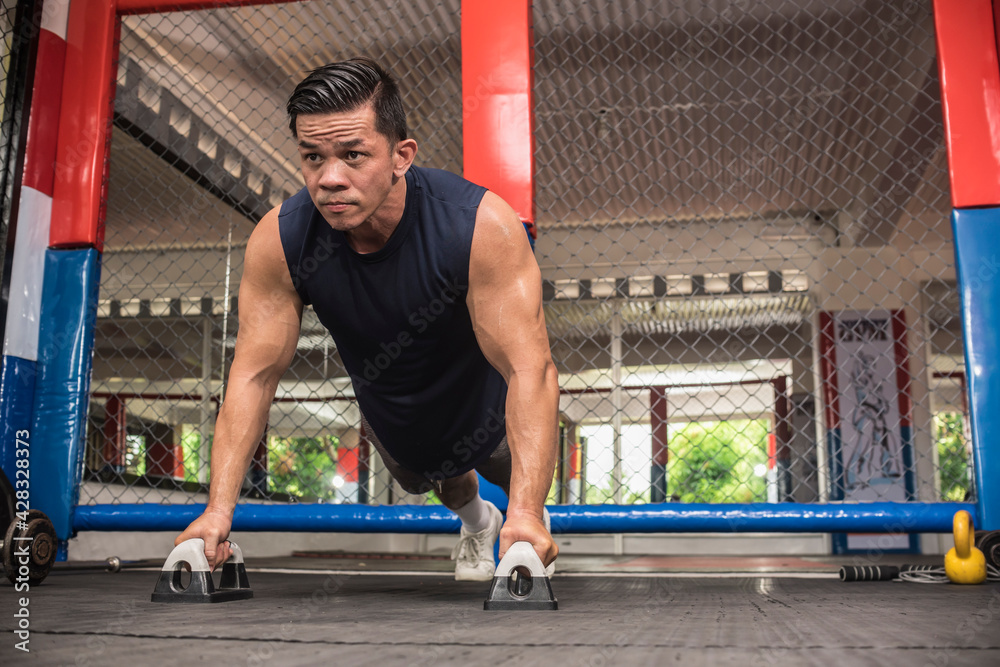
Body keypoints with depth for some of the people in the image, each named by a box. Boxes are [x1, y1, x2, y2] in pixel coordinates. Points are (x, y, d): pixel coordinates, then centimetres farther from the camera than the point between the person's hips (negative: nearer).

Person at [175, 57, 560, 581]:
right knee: (426, 481, 30)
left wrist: (527, 513, -52)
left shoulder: (482, 226, -40)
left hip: (483, 408, -3)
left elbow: (529, 368, -43)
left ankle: (531, 521, 60)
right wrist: (219, 507, -31)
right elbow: (255, 372, -24)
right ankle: (476, 523, 66)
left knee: (519, 479, 22)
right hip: (390, 419, 4)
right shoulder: (278, 242, -31)